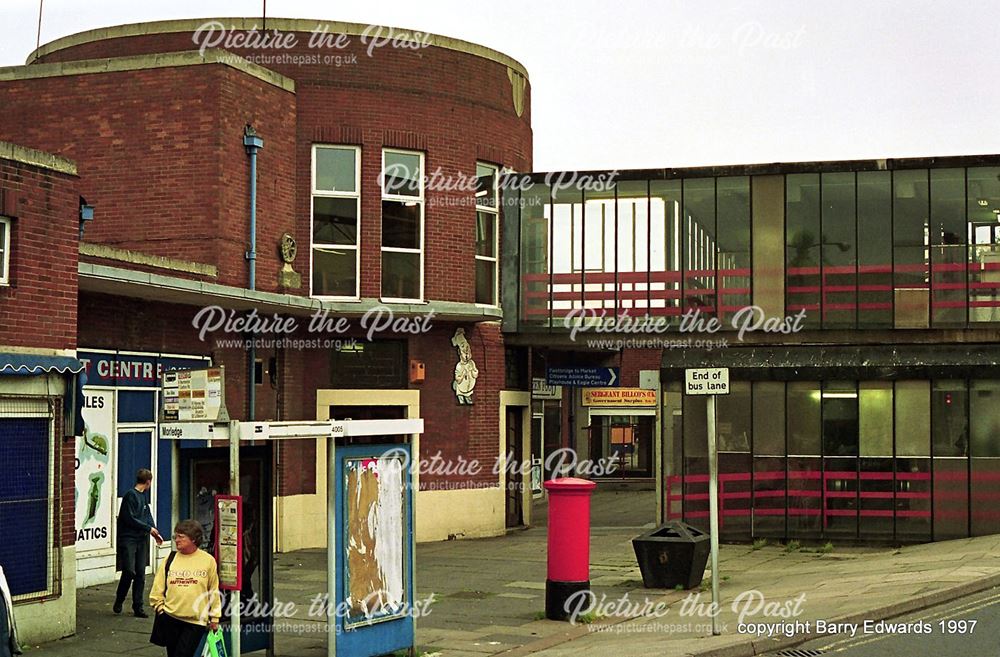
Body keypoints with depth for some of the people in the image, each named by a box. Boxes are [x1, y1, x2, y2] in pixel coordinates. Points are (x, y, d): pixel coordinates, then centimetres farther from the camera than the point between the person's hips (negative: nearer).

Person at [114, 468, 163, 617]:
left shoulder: (142, 497, 17)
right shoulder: (131, 495, -9)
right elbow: (129, 518, -15)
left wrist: (155, 532, 7)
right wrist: (148, 528, -9)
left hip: (141, 540, 8)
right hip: (128, 539, -8)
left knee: (140, 574, 4)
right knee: (129, 571, -13)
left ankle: (138, 607, 8)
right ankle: (118, 601, 7)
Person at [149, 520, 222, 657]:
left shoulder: (208, 561, 1)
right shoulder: (170, 559, 5)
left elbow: (214, 592, 6)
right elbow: (157, 589, 10)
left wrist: (214, 618, 8)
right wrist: (159, 607, -1)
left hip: (196, 621, -3)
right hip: (170, 618, 3)